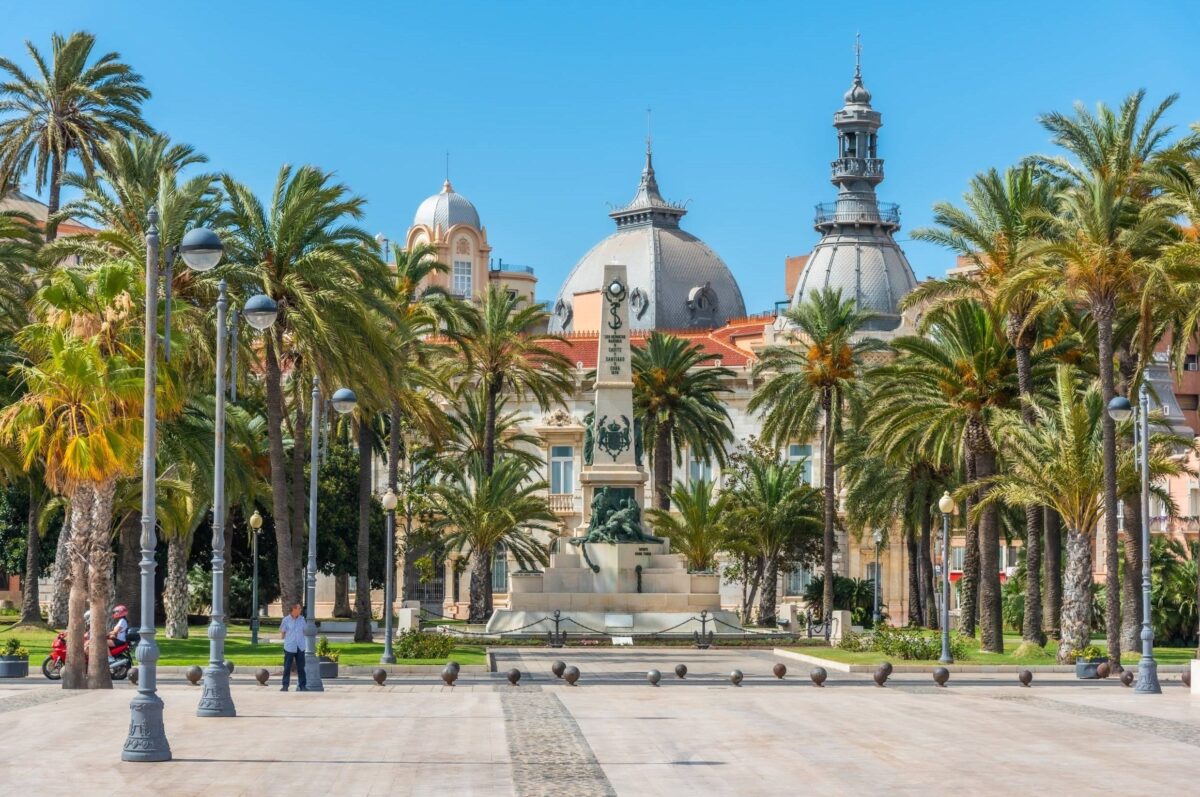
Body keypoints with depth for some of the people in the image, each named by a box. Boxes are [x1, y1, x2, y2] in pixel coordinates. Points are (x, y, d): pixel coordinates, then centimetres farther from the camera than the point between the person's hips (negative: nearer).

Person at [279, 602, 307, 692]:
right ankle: (285, 686, 7)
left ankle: (302, 686, 6)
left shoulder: (301, 618, 5)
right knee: (287, 667, 1)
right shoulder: (286, 619, -7)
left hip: (300, 647, 3)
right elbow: (282, 631, 0)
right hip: (289, 647, -3)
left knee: (301, 667, 3)